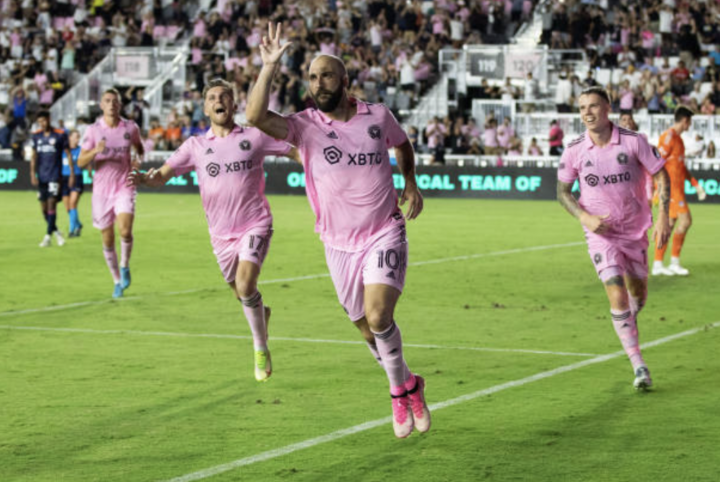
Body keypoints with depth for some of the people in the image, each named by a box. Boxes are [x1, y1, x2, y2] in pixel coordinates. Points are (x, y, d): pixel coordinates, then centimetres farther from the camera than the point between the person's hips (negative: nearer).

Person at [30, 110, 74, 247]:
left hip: (55, 176, -5)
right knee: (44, 208, 6)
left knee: (51, 204, -13)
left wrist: (72, 174, -1)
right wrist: (32, 174, 2)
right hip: (41, 177, 5)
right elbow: (34, 155, 11)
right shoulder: (36, 136, 8)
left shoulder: (60, 135, -4)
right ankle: (56, 232, 23)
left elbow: (68, 154, 1)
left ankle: (48, 236, -11)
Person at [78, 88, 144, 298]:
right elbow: (81, 162, -4)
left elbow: (139, 146, 22)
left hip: (124, 188, -1)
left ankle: (125, 266, 5)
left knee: (125, 230, -23)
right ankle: (117, 282, 23)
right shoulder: (93, 130, -2)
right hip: (102, 189, 1)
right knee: (108, 239, 6)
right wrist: (95, 151, -23)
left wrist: (139, 158, 0)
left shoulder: (131, 128, 1)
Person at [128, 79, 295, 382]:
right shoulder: (196, 146, 1)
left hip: (255, 225, -3)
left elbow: (295, 152, 3)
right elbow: (163, 175, -6)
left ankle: (261, 350, -2)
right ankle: (262, 313, 49)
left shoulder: (254, 138, -2)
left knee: (245, 285, -21)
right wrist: (145, 178, -29)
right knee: (241, 294, 12)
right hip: (221, 233, 3)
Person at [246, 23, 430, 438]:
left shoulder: (378, 117, -2)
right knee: (368, 331, 10)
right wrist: (270, 66, -31)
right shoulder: (305, 125, -7)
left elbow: (403, 144, 22)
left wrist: (411, 183, 13)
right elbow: (256, 116, -26)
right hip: (340, 245, 1)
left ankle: (401, 390, 4)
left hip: (385, 234, -1)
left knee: (378, 317, -20)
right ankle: (407, 387, 35)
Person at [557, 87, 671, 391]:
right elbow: (563, 191, 2)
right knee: (617, 295, -16)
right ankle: (639, 367, -10)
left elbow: (660, 175, -2)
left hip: (635, 229, 2)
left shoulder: (633, 142, -12)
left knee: (638, 295, 15)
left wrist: (663, 216, -12)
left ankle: (625, 325, 52)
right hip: (601, 232, -2)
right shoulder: (575, 151, -10)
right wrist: (585, 218, -14)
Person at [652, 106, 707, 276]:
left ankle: (658, 264, 9)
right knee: (685, 219, -12)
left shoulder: (678, 138, 19)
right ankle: (674, 262, -7)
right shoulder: (669, 136, -13)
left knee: (670, 223, 8)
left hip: (677, 187, 10)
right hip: (670, 187, -10)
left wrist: (696, 185, 22)